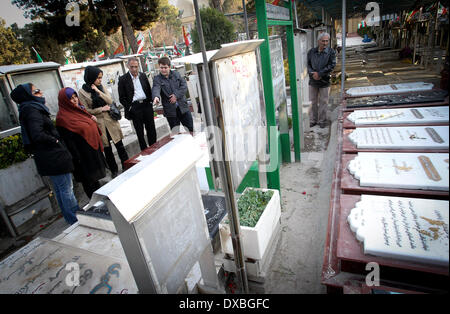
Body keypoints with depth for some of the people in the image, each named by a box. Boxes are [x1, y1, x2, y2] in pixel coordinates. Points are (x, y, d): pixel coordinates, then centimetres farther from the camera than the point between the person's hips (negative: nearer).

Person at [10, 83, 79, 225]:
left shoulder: (33, 109, 13)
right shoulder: (32, 110, -17)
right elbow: (37, 135, -27)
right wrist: (56, 141, -14)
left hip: (48, 159, 10)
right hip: (54, 158, -10)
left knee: (60, 189, 19)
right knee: (67, 189, -2)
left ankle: (71, 218, 34)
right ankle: (76, 221, 9)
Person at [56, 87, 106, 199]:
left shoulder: (79, 108, 8)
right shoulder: (62, 117, -16)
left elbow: (90, 124, 22)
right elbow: (68, 140, -18)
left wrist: (93, 119, 0)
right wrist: (77, 159, -19)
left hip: (94, 148, 8)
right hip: (83, 154, -8)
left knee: (96, 176, 20)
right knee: (89, 181, 6)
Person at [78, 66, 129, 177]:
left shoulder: (102, 87, 5)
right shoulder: (82, 92, -4)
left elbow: (110, 101, -5)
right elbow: (86, 110, -5)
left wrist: (98, 91, -14)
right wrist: (102, 109, -9)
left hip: (110, 120, 2)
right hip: (98, 123, -2)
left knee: (119, 145, 4)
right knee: (107, 149, 7)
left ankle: (126, 166, 17)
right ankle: (114, 170, 21)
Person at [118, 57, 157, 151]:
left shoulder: (143, 76, 9)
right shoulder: (123, 79, -4)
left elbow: (149, 90, 16)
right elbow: (122, 97, -2)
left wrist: (150, 102, 6)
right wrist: (129, 108, -7)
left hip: (146, 105, 4)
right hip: (134, 107, -3)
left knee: (151, 129, 9)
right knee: (139, 132, 4)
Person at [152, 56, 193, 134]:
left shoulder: (176, 74, 6)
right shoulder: (157, 79, -2)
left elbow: (184, 85, -1)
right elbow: (156, 89, -21)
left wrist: (176, 95, -14)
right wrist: (156, 97, -44)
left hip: (183, 107, 2)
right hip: (170, 110, -2)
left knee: (190, 128, 10)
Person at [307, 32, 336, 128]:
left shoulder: (331, 52, -4)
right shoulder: (311, 51, 3)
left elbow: (332, 65, -12)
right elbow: (307, 64, 2)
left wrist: (319, 74, -17)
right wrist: (312, 73, -15)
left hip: (324, 81, -2)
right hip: (312, 81, 2)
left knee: (323, 102, 4)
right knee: (313, 101, 9)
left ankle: (322, 121, 16)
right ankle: (313, 120, 20)